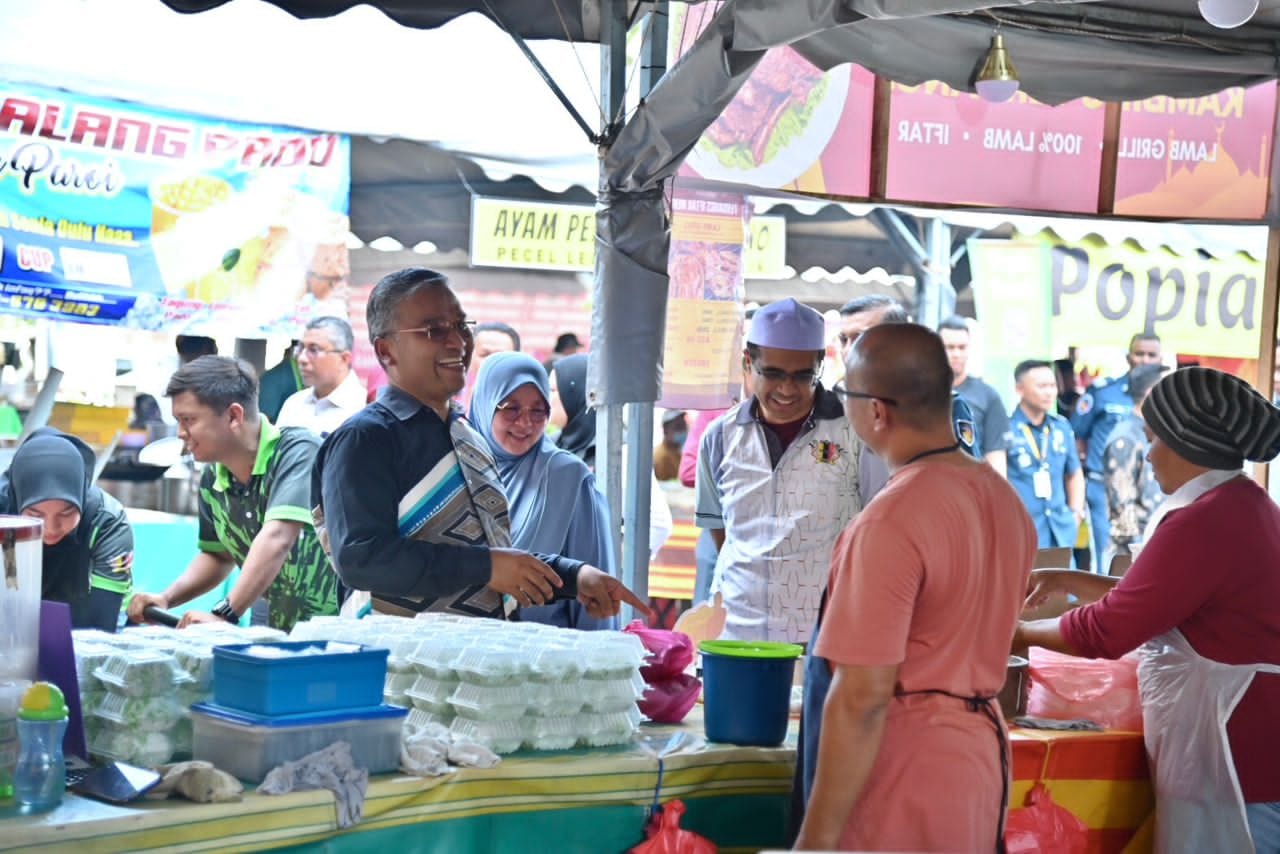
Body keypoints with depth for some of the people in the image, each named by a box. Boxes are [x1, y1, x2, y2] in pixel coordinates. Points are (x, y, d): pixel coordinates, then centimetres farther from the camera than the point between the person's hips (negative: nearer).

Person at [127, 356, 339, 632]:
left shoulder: (298, 451, -15)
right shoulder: (212, 480, 6)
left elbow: (276, 539, -26)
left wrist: (225, 614, -30)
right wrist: (166, 599, 7)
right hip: (282, 635, 7)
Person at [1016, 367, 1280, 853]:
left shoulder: (1205, 521, -21)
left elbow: (1105, 630, -15)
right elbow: (1147, 599, 21)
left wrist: (1020, 634, 0)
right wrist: (1068, 581, 19)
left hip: (1230, 748, -10)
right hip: (1240, 741, 10)